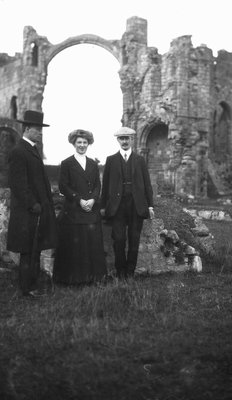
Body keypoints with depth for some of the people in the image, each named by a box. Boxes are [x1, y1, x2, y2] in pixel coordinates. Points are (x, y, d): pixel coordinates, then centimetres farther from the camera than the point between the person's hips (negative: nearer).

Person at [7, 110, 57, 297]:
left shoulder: (33, 150, 16)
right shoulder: (18, 152, -15)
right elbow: (18, 185, -19)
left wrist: (48, 204, 13)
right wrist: (33, 205, -19)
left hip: (39, 210, 9)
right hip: (28, 213, -9)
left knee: (35, 251, 15)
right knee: (28, 252, 1)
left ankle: (33, 285, 26)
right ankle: (27, 289, 12)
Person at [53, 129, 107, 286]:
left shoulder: (93, 164, 14)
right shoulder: (67, 164, 1)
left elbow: (98, 185, 10)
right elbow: (63, 186, -5)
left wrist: (92, 199, -8)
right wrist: (79, 200, -13)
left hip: (92, 210, 4)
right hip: (73, 210, -4)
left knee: (93, 242, 4)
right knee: (74, 243, -2)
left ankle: (92, 274, 15)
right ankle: (73, 277, 9)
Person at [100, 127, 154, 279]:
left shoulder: (140, 160, 9)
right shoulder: (111, 160, 7)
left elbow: (147, 183, 8)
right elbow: (105, 184, 6)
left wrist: (150, 205, 1)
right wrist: (103, 206, 2)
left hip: (136, 205, 1)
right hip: (117, 205, -1)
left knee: (134, 239, 4)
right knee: (119, 239, -3)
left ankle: (130, 270, 16)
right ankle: (120, 270, 12)